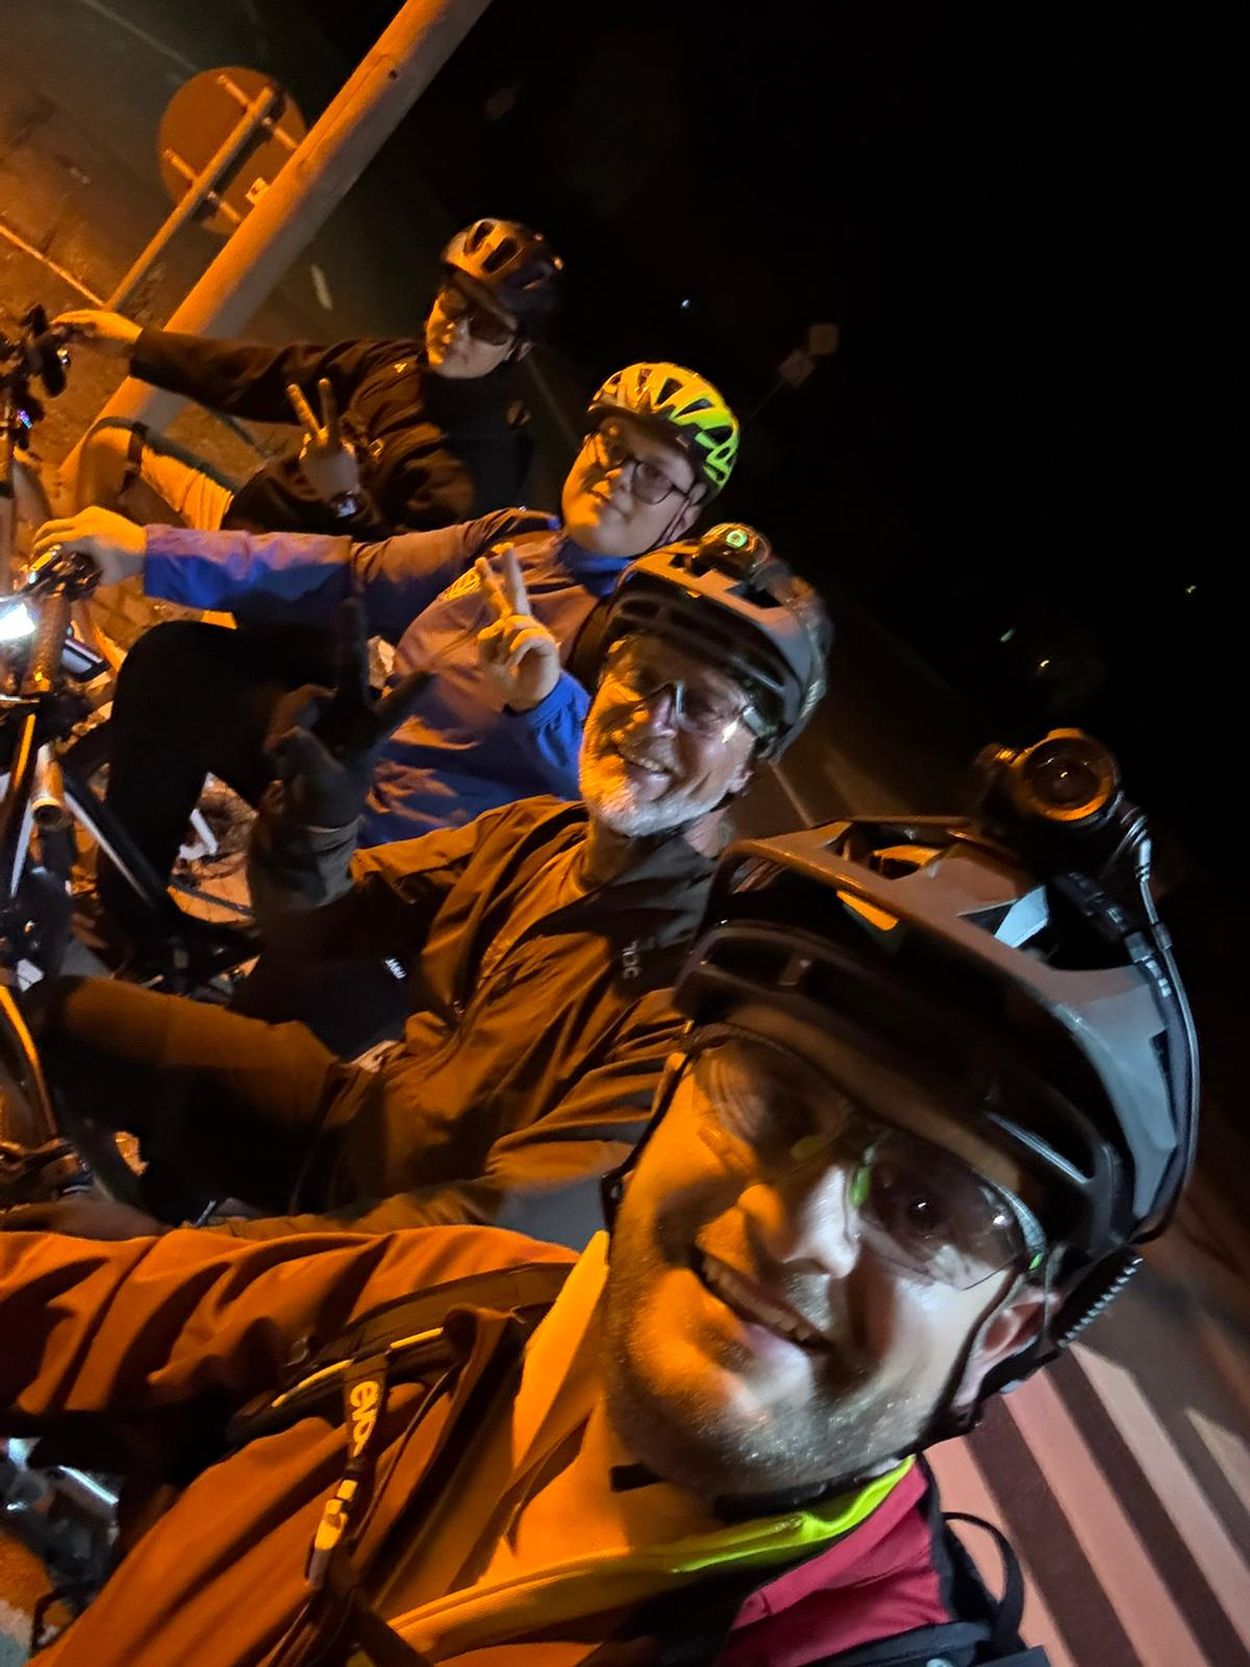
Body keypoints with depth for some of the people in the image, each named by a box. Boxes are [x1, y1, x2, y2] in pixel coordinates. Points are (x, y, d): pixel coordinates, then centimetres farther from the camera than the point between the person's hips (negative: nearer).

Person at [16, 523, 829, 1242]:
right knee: (72, 1018, 12)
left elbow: (531, 1219, -34)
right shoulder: (531, 834, -7)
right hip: (366, 1124, 7)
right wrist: (318, 813, -20)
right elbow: (311, 931, 3)